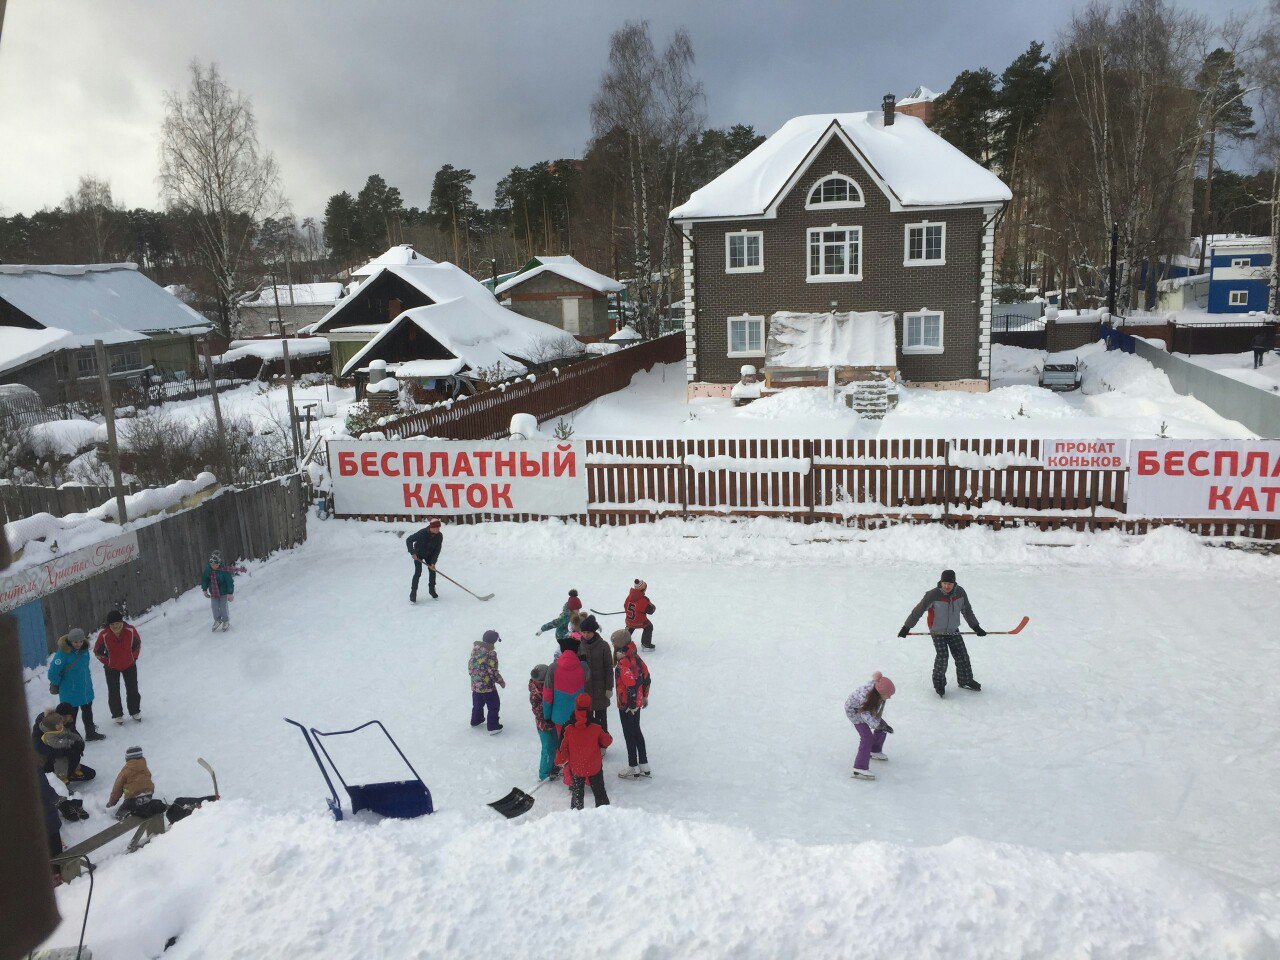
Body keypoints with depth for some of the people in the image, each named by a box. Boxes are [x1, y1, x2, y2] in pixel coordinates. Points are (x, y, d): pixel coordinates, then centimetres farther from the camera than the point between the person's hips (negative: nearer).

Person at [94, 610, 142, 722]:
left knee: (133, 690, 13)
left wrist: (134, 657, 0)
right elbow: (97, 651, -6)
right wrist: (107, 662, -5)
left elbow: (137, 643, 0)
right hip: (112, 668, -1)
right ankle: (117, 714, 26)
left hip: (129, 665, 1)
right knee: (113, 692, 8)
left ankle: (135, 711, 31)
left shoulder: (130, 630, -20)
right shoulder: (104, 635, -24)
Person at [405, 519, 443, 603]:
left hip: (430, 555, 4)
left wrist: (433, 562, -21)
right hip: (418, 554, -4)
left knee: (432, 571, 0)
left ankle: (432, 590, 21)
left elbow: (437, 550, -16)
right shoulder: (422, 533, -33)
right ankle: (413, 593, -3)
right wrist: (412, 553, -27)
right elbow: (408, 540, -24)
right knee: (418, 572, -12)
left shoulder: (439, 536, -22)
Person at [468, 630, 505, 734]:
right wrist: (500, 681, -8)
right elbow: (492, 671, -23)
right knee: (494, 705, 12)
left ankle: (475, 720, 46)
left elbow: (470, 664, 7)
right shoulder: (491, 654, -27)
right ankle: (493, 727, 19)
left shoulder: (475, 649, -5)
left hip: (475, 684, 7)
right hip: (487, 685, -7)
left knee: (477, 704, 29)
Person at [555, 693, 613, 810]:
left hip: (576, 768, 1)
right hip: (594, 768, -1)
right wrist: (606, 734, 20)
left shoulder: (569, 730, -14)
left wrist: (559, 760, 12)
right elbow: (607, 741, -1)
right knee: (599, 792, 16)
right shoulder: (596, 729, -17)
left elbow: (564, 750, -6)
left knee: (577, 793, 18)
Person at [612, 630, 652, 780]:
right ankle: (644, 765, 28)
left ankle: (634, 769, 19)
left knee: (629, 735, 6)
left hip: (627, 706, -8)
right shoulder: (636, 658, 0)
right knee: (637, 732, 20)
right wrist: (645, 696, 20)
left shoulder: (623, 665, -27)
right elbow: (646, 678, 8)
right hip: (637, 702, 8)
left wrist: (630, 705, -19)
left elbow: (631, 685, -30)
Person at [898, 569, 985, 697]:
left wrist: (976, 627, 12)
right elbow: (918, 611, -15)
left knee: (962, 656, 4)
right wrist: (906, 627, -12)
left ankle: (965, 681, 26)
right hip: (938, 632, -4)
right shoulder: (933, 595, -24)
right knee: (942, 657, -13)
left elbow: (967, 611, 7)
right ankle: (939, 683, 9)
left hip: (954, 631, 4)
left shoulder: (960, 592, -10)